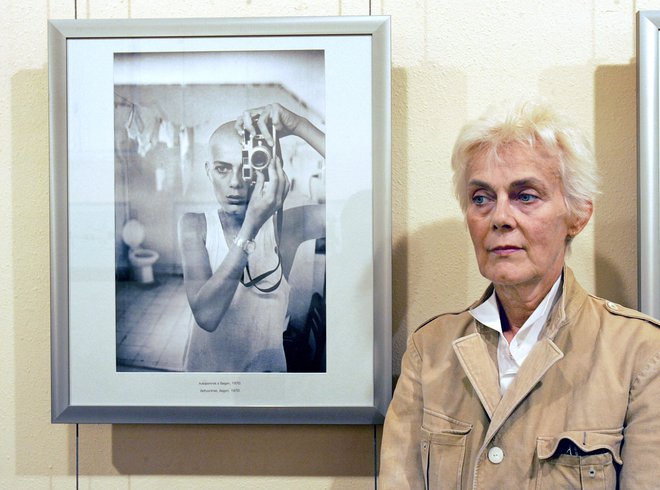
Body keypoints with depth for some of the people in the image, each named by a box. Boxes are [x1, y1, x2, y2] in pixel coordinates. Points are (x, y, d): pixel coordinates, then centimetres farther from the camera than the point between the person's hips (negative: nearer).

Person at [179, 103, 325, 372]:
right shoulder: (194, 226, -6)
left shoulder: (286, 225, -7)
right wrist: (251, 227, -28)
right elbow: (205, 315, -20)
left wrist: (299, 126, -24)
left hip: (267, 367, -1)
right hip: (204, 367, 1)